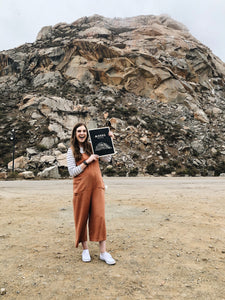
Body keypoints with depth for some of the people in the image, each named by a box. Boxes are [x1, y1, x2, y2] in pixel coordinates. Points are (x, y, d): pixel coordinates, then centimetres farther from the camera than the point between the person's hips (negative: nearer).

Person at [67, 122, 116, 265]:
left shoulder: (92, 146, 12)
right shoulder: (72, 151, 4)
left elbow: (107, 159, 5)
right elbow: (72, 172, -3)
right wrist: (87, 161, -11)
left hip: (97, 185, 2)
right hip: (81, 187, -2)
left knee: (99, 216, -1)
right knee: (82, 217, 5)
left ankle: (103, 252, 6)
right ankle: (85, 249, 23)